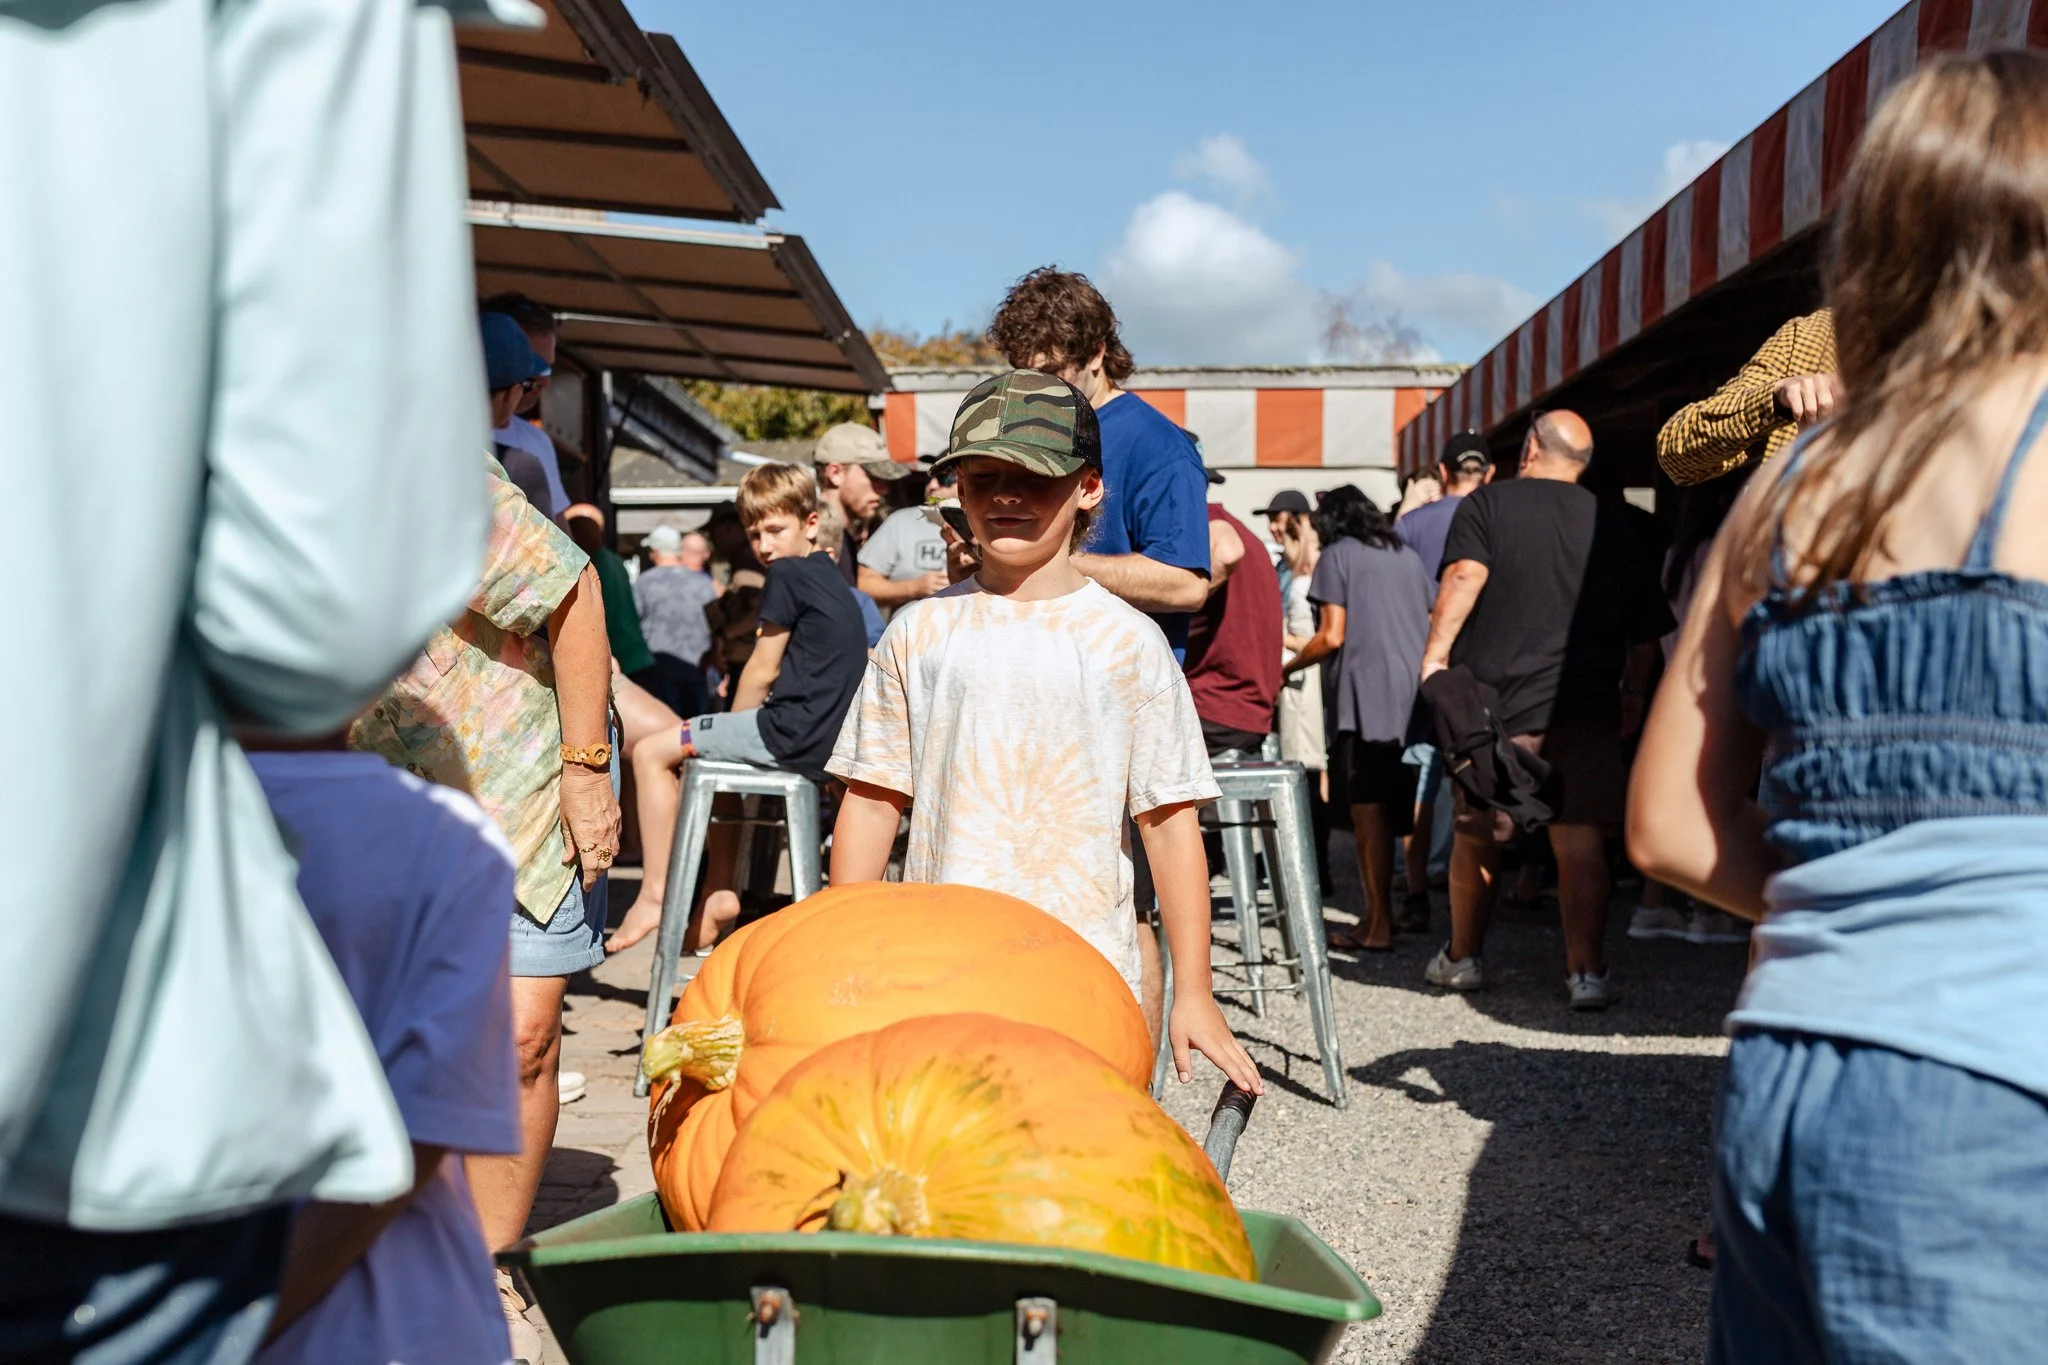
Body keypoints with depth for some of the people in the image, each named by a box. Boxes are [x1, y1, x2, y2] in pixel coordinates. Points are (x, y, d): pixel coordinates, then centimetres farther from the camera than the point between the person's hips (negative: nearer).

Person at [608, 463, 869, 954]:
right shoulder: (829, 576, 19)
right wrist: (734, 733, 19)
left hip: (792, 733, -10)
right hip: (823, 736, 10)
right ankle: (719, 892, 25)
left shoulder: (787, 573, -9)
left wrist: (734, 728, 8)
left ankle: (656, 893, 0)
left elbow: (762, 671, -7)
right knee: (705, 761, 31)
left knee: (652, 753, 1)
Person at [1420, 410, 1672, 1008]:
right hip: (1587, 706, 2)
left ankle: (1462, 958, 23)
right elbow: (1647, 627, 14)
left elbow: (1464, 577, -14)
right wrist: (1634, 693, 25)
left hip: (1497, 698, -1)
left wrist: (1436, 652, -14)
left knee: (1475, 835, 11)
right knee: (1581, 839, 1)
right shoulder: (1610, 522, 11)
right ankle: (1587, 970, -3)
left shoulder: (1488, 503, 3)